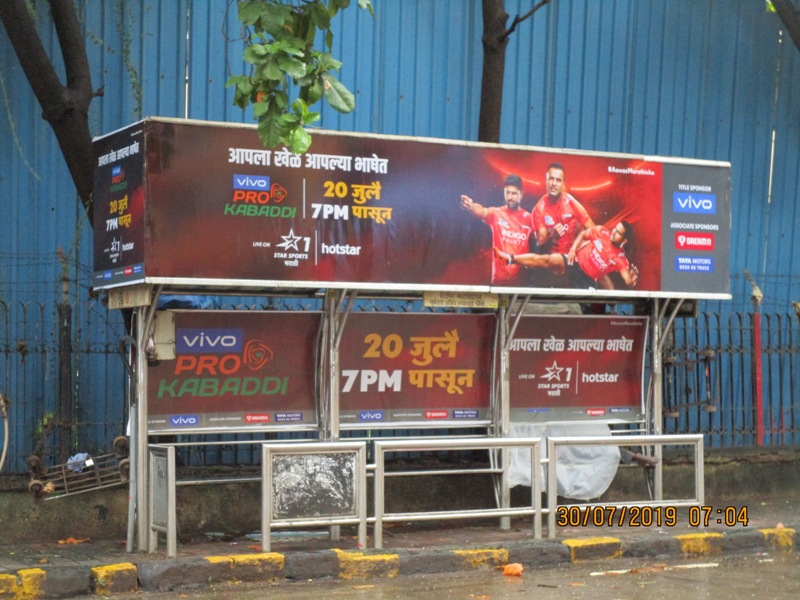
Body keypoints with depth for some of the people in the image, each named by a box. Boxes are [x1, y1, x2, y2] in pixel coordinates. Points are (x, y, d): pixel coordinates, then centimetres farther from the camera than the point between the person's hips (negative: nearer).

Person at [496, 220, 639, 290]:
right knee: (548, 260, -21)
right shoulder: (601, 232, -6)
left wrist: (633, 278, -36)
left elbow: (628, 282, -16)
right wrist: (573, 249, -5)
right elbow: (583, 234, 8)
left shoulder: (620, 260, -13)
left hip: (587, 279, 0)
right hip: (576, 262, 1)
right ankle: (509, 258, -21)